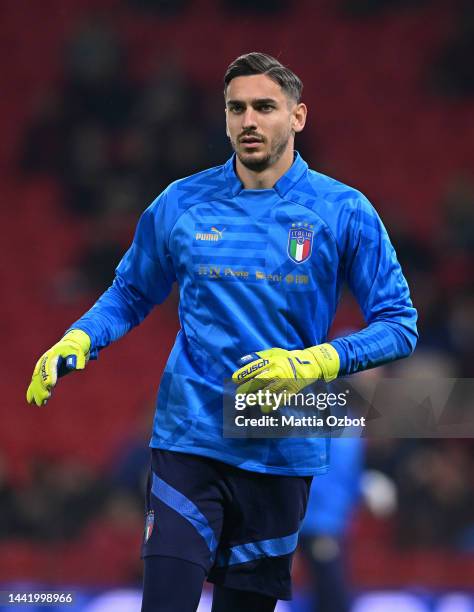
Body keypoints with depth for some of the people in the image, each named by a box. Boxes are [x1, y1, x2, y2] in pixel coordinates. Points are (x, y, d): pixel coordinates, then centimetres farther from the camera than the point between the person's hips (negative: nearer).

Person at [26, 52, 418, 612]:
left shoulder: (344, 212, -1)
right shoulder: (179, 205, 4)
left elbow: (398, 324, -1)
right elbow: (130, 295, 18)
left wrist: (314, 364, -16)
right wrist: (76, 340, -2)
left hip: (283, 455, 0)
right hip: (188, 442, 0)